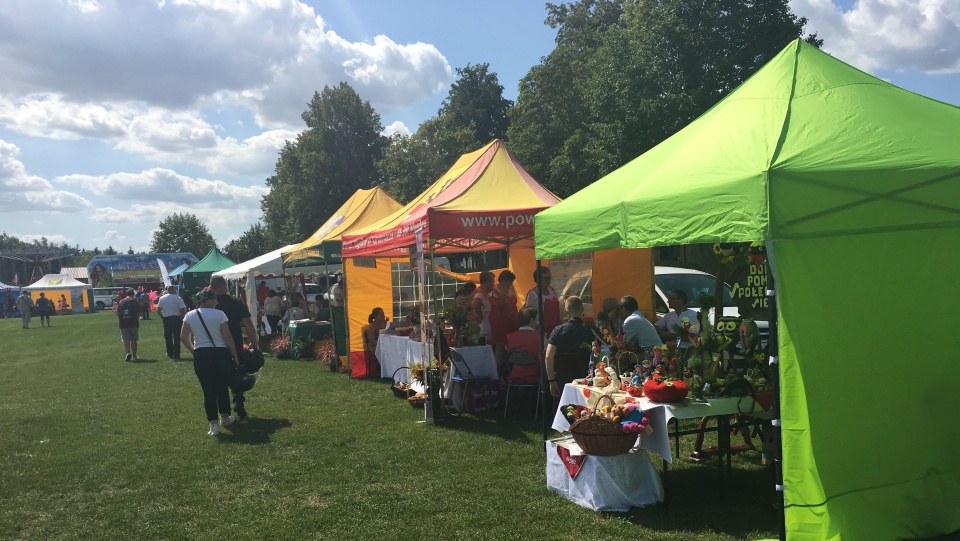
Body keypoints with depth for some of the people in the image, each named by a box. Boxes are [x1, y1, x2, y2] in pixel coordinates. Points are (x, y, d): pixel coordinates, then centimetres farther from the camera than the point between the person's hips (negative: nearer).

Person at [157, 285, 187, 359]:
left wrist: (163, 317, 13)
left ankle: (170, 353, 22)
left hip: (166, 319, 3)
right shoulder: (178, 298, -7)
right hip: (176, 318, -3)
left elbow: (158, 310, 3)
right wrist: (182, 320, -1)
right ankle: (176, 355, -1)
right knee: (176, 337, 0)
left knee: (168, 337, 15)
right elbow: (182, 311, -11)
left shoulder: (162, 298, 4)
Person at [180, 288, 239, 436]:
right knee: (222, 387, 16)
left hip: (201, 356, 2)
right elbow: (227, 337, -10)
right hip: (220, 354, -2)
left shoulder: (190, 315, 3)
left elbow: (184, 337, 4)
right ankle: (225, 417, 31)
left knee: (208, 390, 6)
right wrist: (235, 355, -1)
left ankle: (213, 424, 3)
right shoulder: (219, 314, -8)